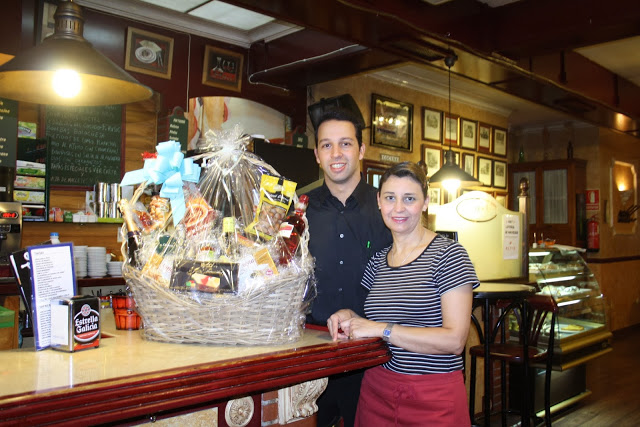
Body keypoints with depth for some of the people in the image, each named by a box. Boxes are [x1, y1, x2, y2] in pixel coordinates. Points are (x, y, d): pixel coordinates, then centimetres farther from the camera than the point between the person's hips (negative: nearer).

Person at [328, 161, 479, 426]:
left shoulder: (448, 254, -11)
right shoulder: (377, 260, 7)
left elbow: (454, 340, -18)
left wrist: (383, 329, -19)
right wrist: (349, 316, -2)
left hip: (434, 396, -5)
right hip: (376, 391, 5)